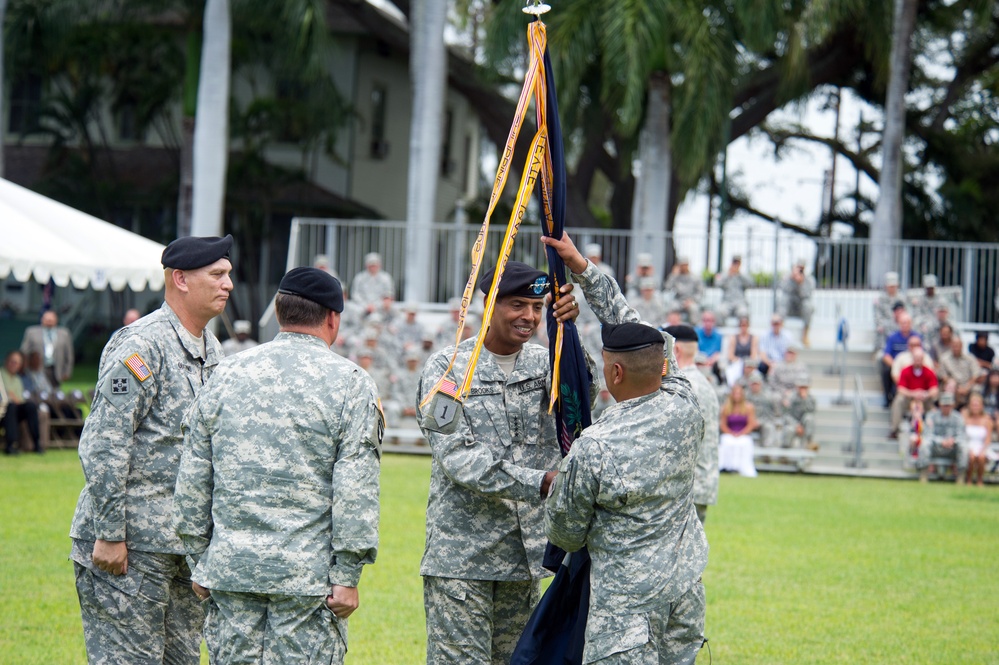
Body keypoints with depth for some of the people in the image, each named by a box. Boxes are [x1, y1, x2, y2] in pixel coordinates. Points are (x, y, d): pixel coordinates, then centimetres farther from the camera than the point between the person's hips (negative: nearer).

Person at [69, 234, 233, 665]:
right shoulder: (141, 345, -14)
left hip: (186, 543, 9)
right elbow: (102, 446, -18)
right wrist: (109, 535, -19)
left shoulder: (211, 349, 15)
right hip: (132, 542, -9)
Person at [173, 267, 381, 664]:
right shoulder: (349, 384, -4)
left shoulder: (227, 374, 8)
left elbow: (193, 479, 10)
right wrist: (347, 576, -6)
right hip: (307, 575, -4)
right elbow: (355, 492, -9)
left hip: (231, 568, 4)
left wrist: (199, 560, 16)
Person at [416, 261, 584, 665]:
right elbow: (456, 457, -15)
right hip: (461, 555, -5)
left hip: (525, 554, 5)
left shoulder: (545, 363, 9)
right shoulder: (446, 368, -5)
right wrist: (540, 482, -24)